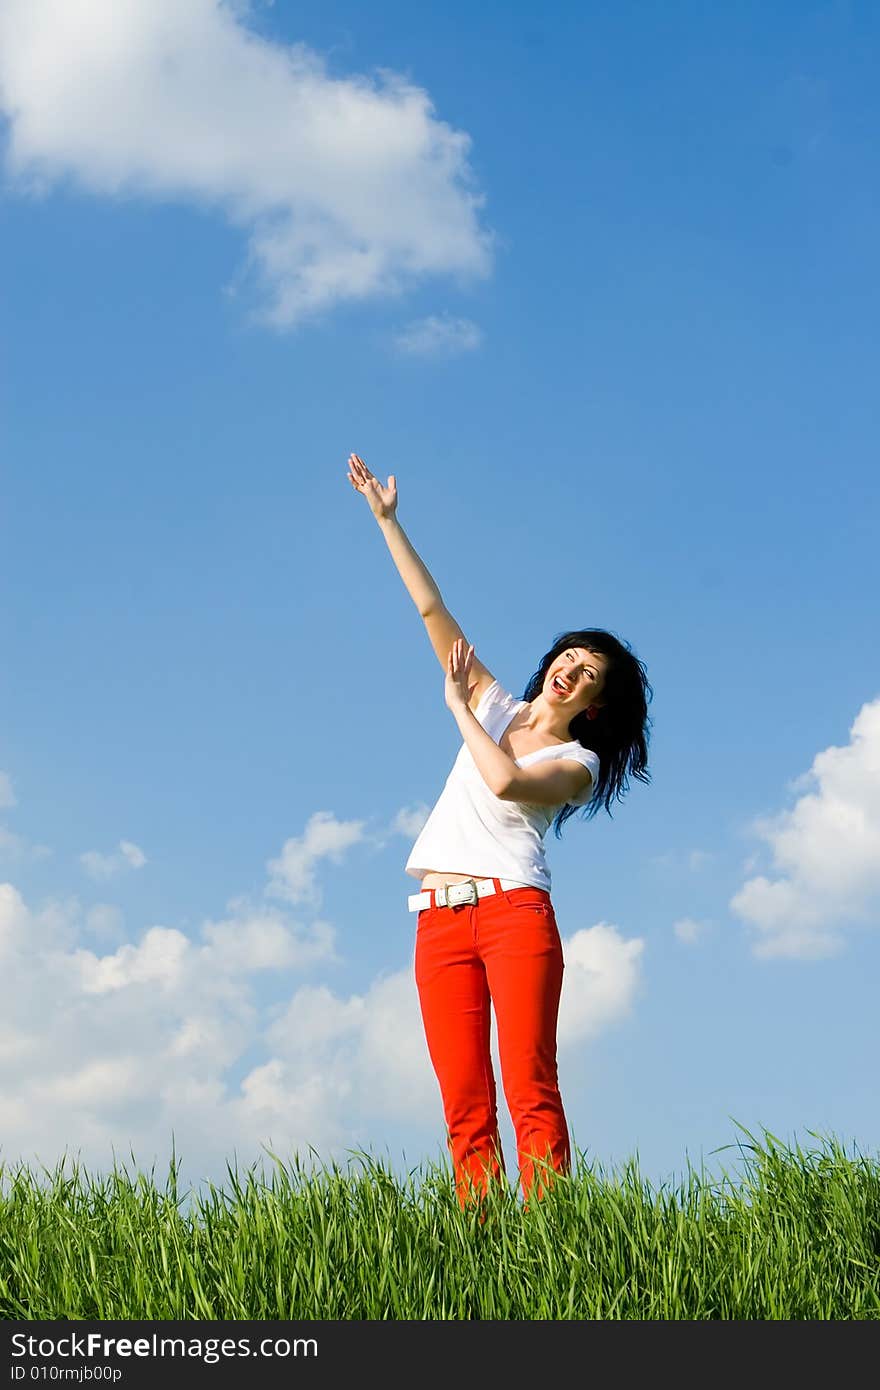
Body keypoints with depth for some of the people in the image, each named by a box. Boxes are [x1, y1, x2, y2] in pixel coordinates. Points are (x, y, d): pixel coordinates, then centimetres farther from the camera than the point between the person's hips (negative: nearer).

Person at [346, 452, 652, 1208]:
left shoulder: (578, 762, 6)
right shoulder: (495, 707, 20)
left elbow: (506, 780, -15)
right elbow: (433, 612, 17)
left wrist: (458, 707, 0)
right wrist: (387, 520, 14)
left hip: (515, 909, -4)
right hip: (442, 919, 4)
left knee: (530, 1089, -15)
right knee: (465, 1103, -5)